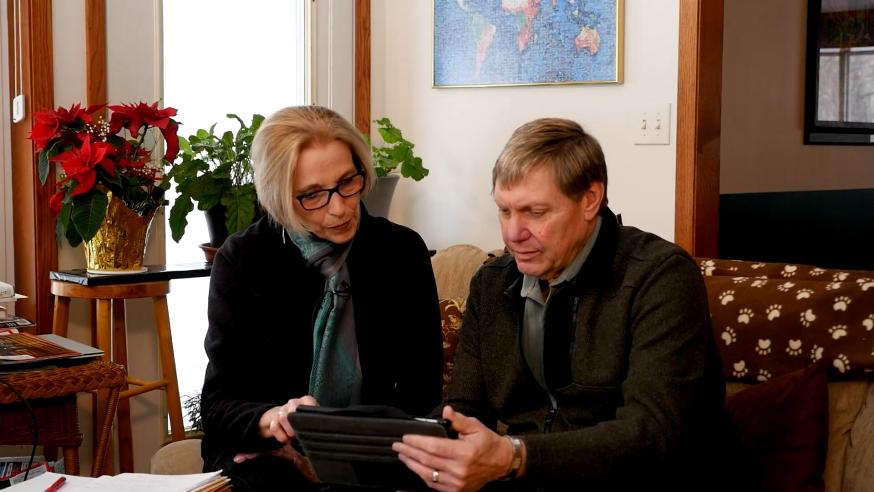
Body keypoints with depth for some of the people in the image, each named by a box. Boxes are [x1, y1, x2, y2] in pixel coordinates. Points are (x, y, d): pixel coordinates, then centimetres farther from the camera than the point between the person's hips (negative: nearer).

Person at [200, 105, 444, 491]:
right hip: (263, 452, -1)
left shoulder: (403, 251, 1)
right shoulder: (243, 260, -3)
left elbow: (422, 393, 1)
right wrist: (272, 419, -29)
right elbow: (218, 404, -6)